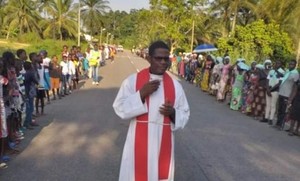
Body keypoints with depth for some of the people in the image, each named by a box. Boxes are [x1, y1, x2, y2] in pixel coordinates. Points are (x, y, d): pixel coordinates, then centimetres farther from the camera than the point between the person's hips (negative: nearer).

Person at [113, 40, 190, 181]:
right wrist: (142, 93, -19)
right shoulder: (132, 80, -5)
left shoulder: (175, 85, 1)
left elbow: (185, 114, 7)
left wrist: (173, 112, -15)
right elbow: (120, 108, -8)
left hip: (163, 143, 2)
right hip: (139, 143, -2)